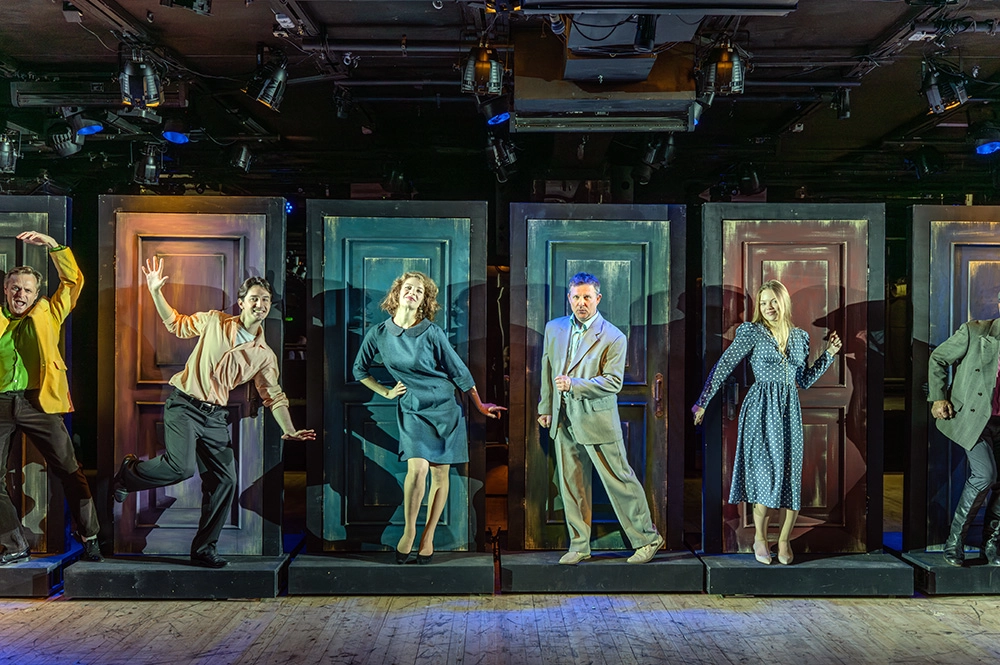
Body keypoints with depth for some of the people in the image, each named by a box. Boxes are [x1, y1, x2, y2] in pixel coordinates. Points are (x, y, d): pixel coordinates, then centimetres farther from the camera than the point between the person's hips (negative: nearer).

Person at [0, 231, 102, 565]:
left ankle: (89, 538, 10)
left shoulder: (48, 313, 11)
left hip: (38, 402, -2)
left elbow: (73, 281, 6)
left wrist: (52, 244, -1)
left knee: (69, 470, -1)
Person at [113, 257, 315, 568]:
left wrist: (288, 430, -4)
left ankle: (204, 550, 14)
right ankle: (129, 472, 11)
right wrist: (156, 291, 2)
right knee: (182, 466, -23)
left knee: (225, 481, -2)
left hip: (215, 416, 4)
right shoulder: (214, 321, 0)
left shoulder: (264, 354, 6)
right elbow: (176, 324, 13)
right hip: (183, 405, -4)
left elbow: (273, 396, 8)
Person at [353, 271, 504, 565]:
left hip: (444, 406, 0)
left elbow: (458, 370, 1)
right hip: (411, 409, 0)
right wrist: (385, 392, 8)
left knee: (440, 474, 3)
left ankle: (428, 535, 16)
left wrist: (479, 406, 7)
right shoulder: (379, 334, -2)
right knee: (418, 468, -18)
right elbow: (360, 370, 15)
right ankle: (408, 530, 1)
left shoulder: (432, 333, -7)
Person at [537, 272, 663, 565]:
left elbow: (613, 381, -14)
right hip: (563, 420, 5)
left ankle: (647, 538, 19)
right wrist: (546, 407, 19)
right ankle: (579, 546, 23)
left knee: (620, 480, 2)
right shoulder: (554, 328, 8)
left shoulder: (613, 337, -8)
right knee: (571, 485, 10)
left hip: (598, 420, -5)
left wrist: (573, 384, -23)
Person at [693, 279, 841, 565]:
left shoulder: (800, 337, 12)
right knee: (767, 472, -9)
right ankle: (760, 537, 10)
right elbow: (723, 367, -5)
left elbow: (804, 380, 17)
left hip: (789, 411, 4)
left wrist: (829, 355, 10)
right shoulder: (752, 333, -2)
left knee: (790, 474, 2)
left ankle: (784, 540, 14)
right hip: (761, 409, -4)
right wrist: (703, 402, -9)